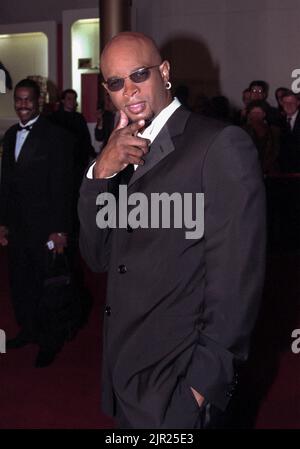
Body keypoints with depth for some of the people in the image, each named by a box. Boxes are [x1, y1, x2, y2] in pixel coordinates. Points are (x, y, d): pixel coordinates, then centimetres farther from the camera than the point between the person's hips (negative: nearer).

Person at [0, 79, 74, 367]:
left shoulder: (55, 136, -11)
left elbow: (62, 185, -12)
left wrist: (60, 229, -15)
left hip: (44, 225, -6)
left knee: (47, 284, 4)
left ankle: (50, 342, 19)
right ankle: (28, 330, 32)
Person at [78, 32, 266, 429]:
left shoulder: (222, 145, -13)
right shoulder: (122, 158, 9)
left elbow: (235, 280, -17)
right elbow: (99, 258, 4)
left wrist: (203, 383, -17)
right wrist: (101, 172, -10)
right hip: (124, 371, 7)